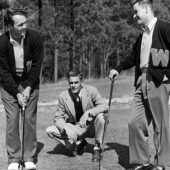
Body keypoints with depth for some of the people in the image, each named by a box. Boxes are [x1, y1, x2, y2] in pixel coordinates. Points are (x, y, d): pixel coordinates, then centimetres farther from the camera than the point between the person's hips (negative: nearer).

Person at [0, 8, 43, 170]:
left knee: (30, 119, -2)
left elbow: (36, 65, -8)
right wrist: (17, 93, -15)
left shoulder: (34, 38, -15)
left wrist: (28, 88, -12)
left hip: (30, 83, 1)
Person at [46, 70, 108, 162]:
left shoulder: (91, 90, -14)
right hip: (75, 129, 2)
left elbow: (105, 106, -23)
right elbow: (58, 118, -5)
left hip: (91, 127, -2)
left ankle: (97, 148, -12)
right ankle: (79, 143, 2)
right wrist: (65, 128, -27)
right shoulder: (63, 96, -10)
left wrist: (88, 113, -39)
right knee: (50, 131, -16)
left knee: (100, 116, -34)